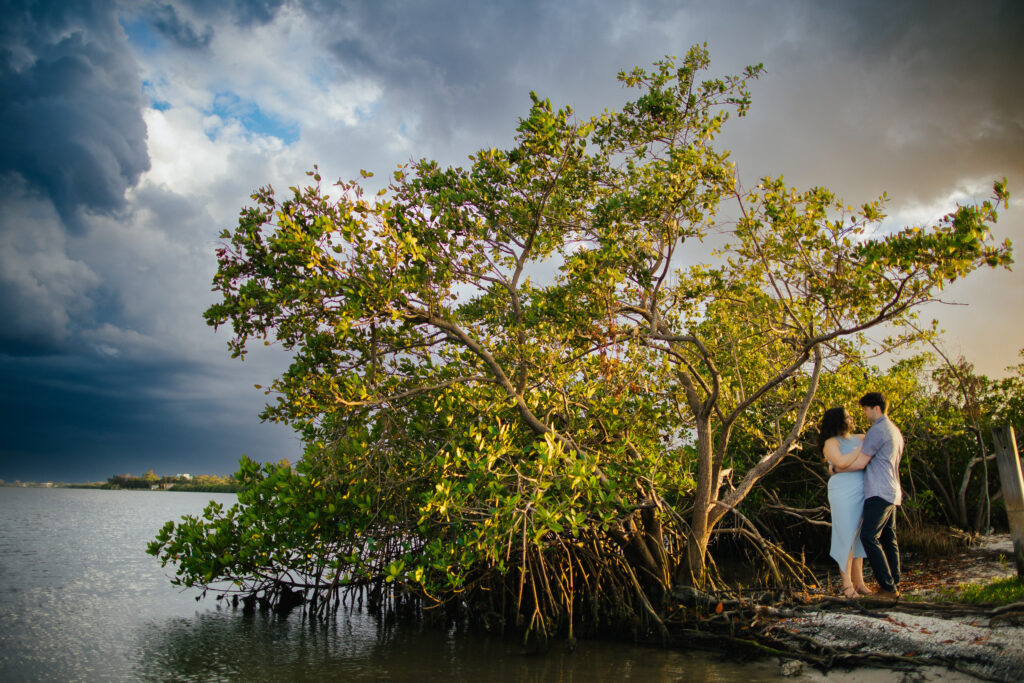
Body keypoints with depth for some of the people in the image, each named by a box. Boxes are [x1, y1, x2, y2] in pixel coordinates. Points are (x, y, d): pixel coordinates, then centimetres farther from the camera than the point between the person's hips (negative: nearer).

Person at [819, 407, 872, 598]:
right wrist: (862, 449, -11)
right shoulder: (831, 443, -5)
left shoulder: (857, 438, 16)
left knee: (859, 538, 9)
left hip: (862, 494, 7)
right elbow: (841, 462, -21)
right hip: (844, 493, -7)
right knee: (847, 538, -7)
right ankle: (847, 585, -2)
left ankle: (859, 582, 14)